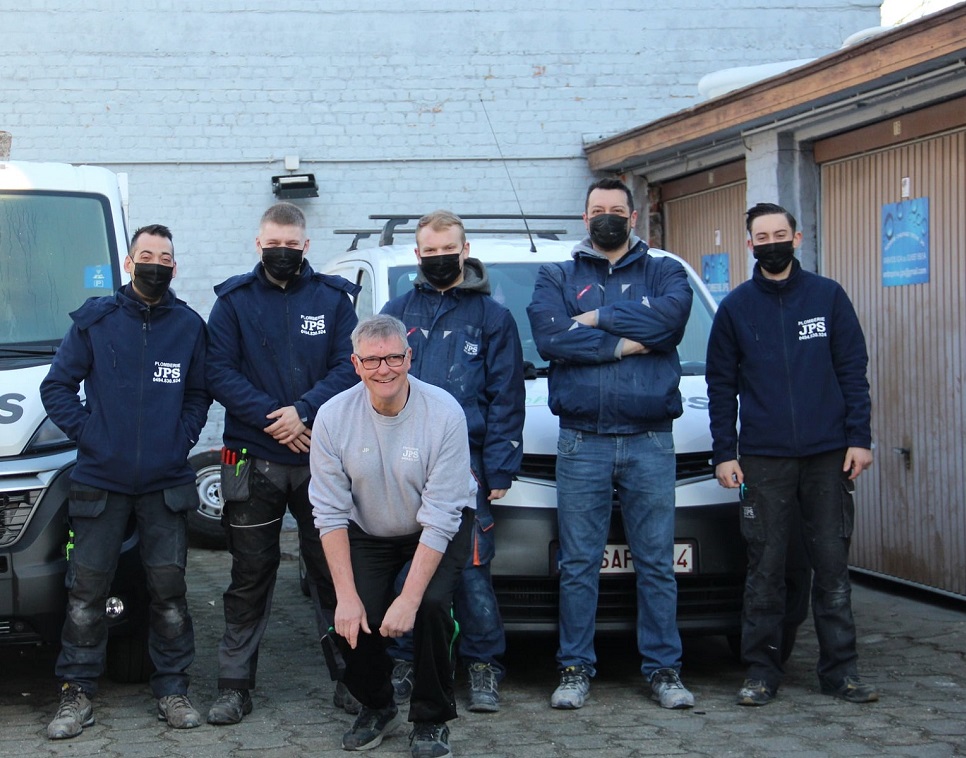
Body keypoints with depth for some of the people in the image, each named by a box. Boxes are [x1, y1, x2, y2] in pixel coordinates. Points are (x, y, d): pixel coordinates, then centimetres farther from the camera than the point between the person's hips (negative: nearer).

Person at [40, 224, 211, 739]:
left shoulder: (189, 326, 6)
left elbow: (199, 394, 13)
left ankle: (172, 687, 13)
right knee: (86, 590, 0)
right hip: (100, 481, -1)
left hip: (165, 485, 1)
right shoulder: (94, 320, 1)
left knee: (168, 589, 2)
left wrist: (183, 438, -2)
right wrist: (87, 433, -8)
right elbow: (57, 387, 4)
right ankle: (77, 693, 9)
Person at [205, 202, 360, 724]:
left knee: (332, 566, 5)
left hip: (322, 458, 1)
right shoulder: (233, 301, 5)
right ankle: (234, 685, 11)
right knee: (250, 573, 4)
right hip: (253, 460, 0)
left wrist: (303, 411, -16)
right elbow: (219, 372, -3)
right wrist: (270, 418, -15)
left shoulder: (333, 299, 7)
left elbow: (348, 367, -2)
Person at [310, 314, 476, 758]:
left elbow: (440, 518, -25)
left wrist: (409, 599, -29)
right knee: (354, 617, -17)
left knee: (432, 606, -26)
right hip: (369, 533, 2)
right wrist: (346, 596, -21)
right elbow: (330, 513, -14)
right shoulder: (333, 417, -18)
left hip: (438, 532, -2)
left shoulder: (444, 413, -25)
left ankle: (431, 721, -3)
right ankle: (376, 708, 13)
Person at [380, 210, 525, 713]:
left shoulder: (491, 317, 6)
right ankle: (403, 665, 15)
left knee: (471, 568, -3)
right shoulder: (398, 312, 12)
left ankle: (484, 669, 8)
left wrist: (499, 469, -4)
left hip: (464, 462, -2)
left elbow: (507, 398, 3)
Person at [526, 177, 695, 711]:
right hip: (582, 444, 0)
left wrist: (600, 318, -8)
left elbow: (672, 316, -12)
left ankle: (663, 669, 11)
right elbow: (549, 336, -7)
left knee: (656, 563, 4)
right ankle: (575, 669, 11)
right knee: (578, 565, 3)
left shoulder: (663, 273, 12)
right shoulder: (557, 277, 12)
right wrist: (624, 343, -9)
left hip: (650, 443, 0)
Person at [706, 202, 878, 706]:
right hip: (763, 460, 0)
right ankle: (762, 671, 9)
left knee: (832, 565, 3)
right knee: (765, 569, 3)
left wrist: (859, 439, -4)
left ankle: (840, 669, 10)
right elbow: (721, 386, 8)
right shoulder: (735, 308, 7)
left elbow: (853, 373, 4)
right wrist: (724, 453, 1)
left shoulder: (828, 296, 5)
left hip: (827, 456, 0)